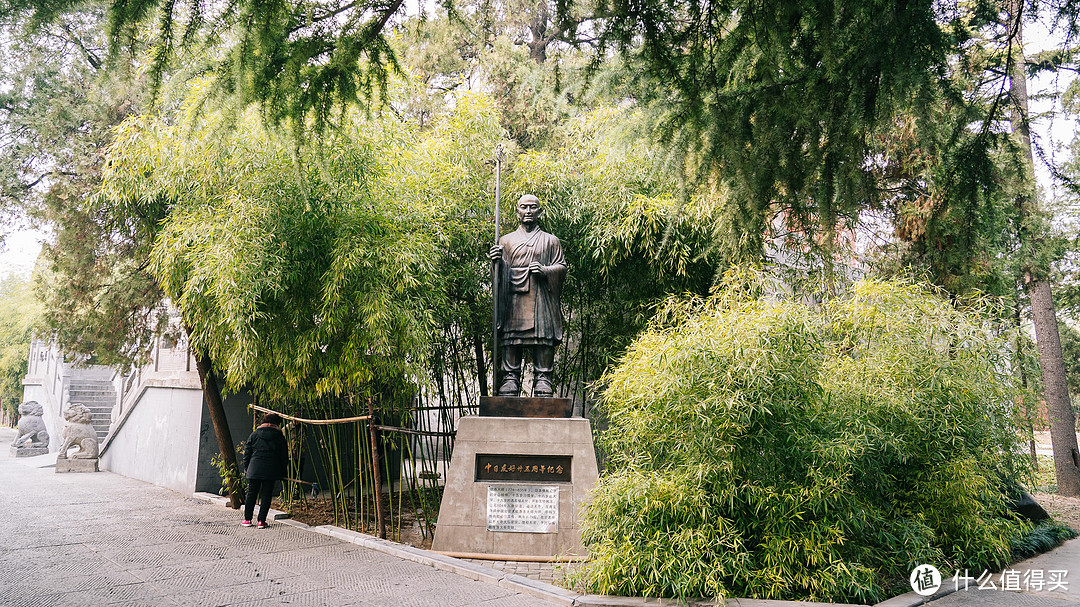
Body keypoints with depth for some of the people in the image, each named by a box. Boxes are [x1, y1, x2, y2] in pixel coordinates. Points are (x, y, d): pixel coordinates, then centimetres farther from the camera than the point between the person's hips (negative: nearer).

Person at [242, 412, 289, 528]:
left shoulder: (254, 434, 6)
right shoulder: (279, 436, 4)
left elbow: (247, 452, 7)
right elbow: (284, 456, 6)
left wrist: (246, 468, 14)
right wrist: (283, 472, 13)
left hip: (254, 470, 1)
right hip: (271, 471, -1)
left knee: (251, 493, 12)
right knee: (266, 495, 4)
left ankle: (247, 519, 16)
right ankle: (261, 521, 3)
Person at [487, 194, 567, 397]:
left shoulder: (551, 241, 16)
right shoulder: (506, 241, 18)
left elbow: (562, 267, 10)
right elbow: (499, 274, 14)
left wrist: (545, 270, -9)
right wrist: (496, 260, -8)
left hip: (541, 299, -1)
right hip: (514, 299, 1)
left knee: (543, 340, -7)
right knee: (511, 341, -4)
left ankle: (543, 380, -4)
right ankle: (509, 378, -2)